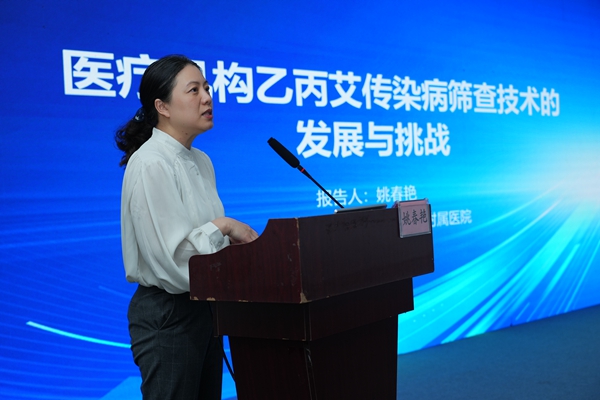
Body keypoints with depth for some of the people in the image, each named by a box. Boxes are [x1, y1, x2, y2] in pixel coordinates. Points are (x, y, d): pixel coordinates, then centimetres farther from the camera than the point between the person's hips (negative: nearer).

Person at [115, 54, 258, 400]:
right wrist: (222, 227, -16)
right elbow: (170, 257, -24)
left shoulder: (201, 161, 10)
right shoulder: (150, 164, -17)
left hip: (202, 306, 9)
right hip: (167, 314, -8)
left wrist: (237, 238, -2)